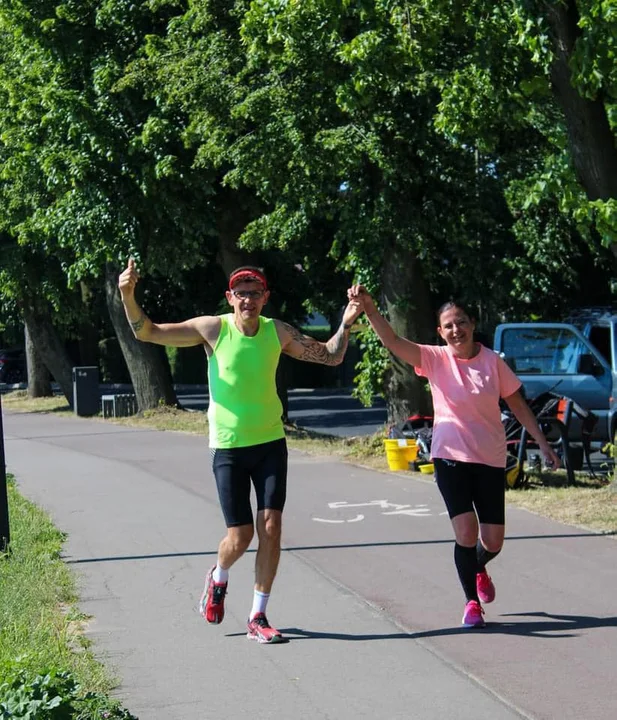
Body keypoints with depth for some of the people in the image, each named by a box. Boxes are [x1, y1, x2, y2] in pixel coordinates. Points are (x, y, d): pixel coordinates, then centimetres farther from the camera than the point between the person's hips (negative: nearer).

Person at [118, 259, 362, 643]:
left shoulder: (278, 332, -3)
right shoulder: (213, 328, -10)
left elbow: (331, 356, 5)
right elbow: (147, 332, -9)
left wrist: (346, 324, -11)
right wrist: (128, 295, -25)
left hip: (271, 443, 2)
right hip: (228, 448, -2)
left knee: (271, 526, -7)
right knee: (240, 535, -3)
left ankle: (258, 618, 4)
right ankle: (219, 578, 33)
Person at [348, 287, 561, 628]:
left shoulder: (492, 361, -2)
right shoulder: (435, 359, -6)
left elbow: (517, 404, 7)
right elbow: (393, 341, -19)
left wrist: (542, 443, 6)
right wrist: (369, 308, -34)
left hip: (491, 460, 2)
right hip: (451, 458, -2)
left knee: (492, 541, 4)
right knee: (466, 532, -11)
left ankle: (478, 569, 41)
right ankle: (472, 602, 10)